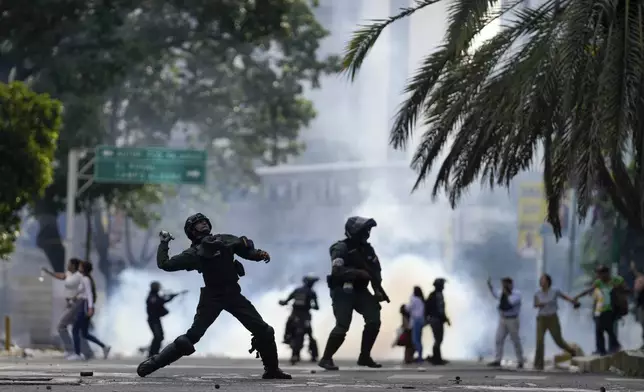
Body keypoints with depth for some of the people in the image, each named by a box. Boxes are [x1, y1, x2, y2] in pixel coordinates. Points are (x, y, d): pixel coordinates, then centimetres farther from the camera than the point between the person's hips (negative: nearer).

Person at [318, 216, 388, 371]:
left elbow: (375, 271, 17)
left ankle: (364, 356, 4)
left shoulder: (367, 249, 9)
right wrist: (359, 273, -39)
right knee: (342, 325, -19)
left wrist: (378, 290, 1)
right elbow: (337, 270, -29)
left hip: (360, 290, 7)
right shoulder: (341, 248, -14)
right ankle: (326, 358, -8)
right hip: (342, 291, -7)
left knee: (374, 319, -7)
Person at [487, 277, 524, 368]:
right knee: (499, 339, -2)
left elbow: (512, 301, -30)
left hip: (512, 320, -6)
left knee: (516, 341, 2)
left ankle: (520, 361, 13)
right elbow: (495, 294, 28)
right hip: (502, 319, 6)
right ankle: (497, 360, -1)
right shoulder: (502, 292, 6)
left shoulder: (517, 293, -12)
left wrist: (507, 293, -21)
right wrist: (490, 285, 19)